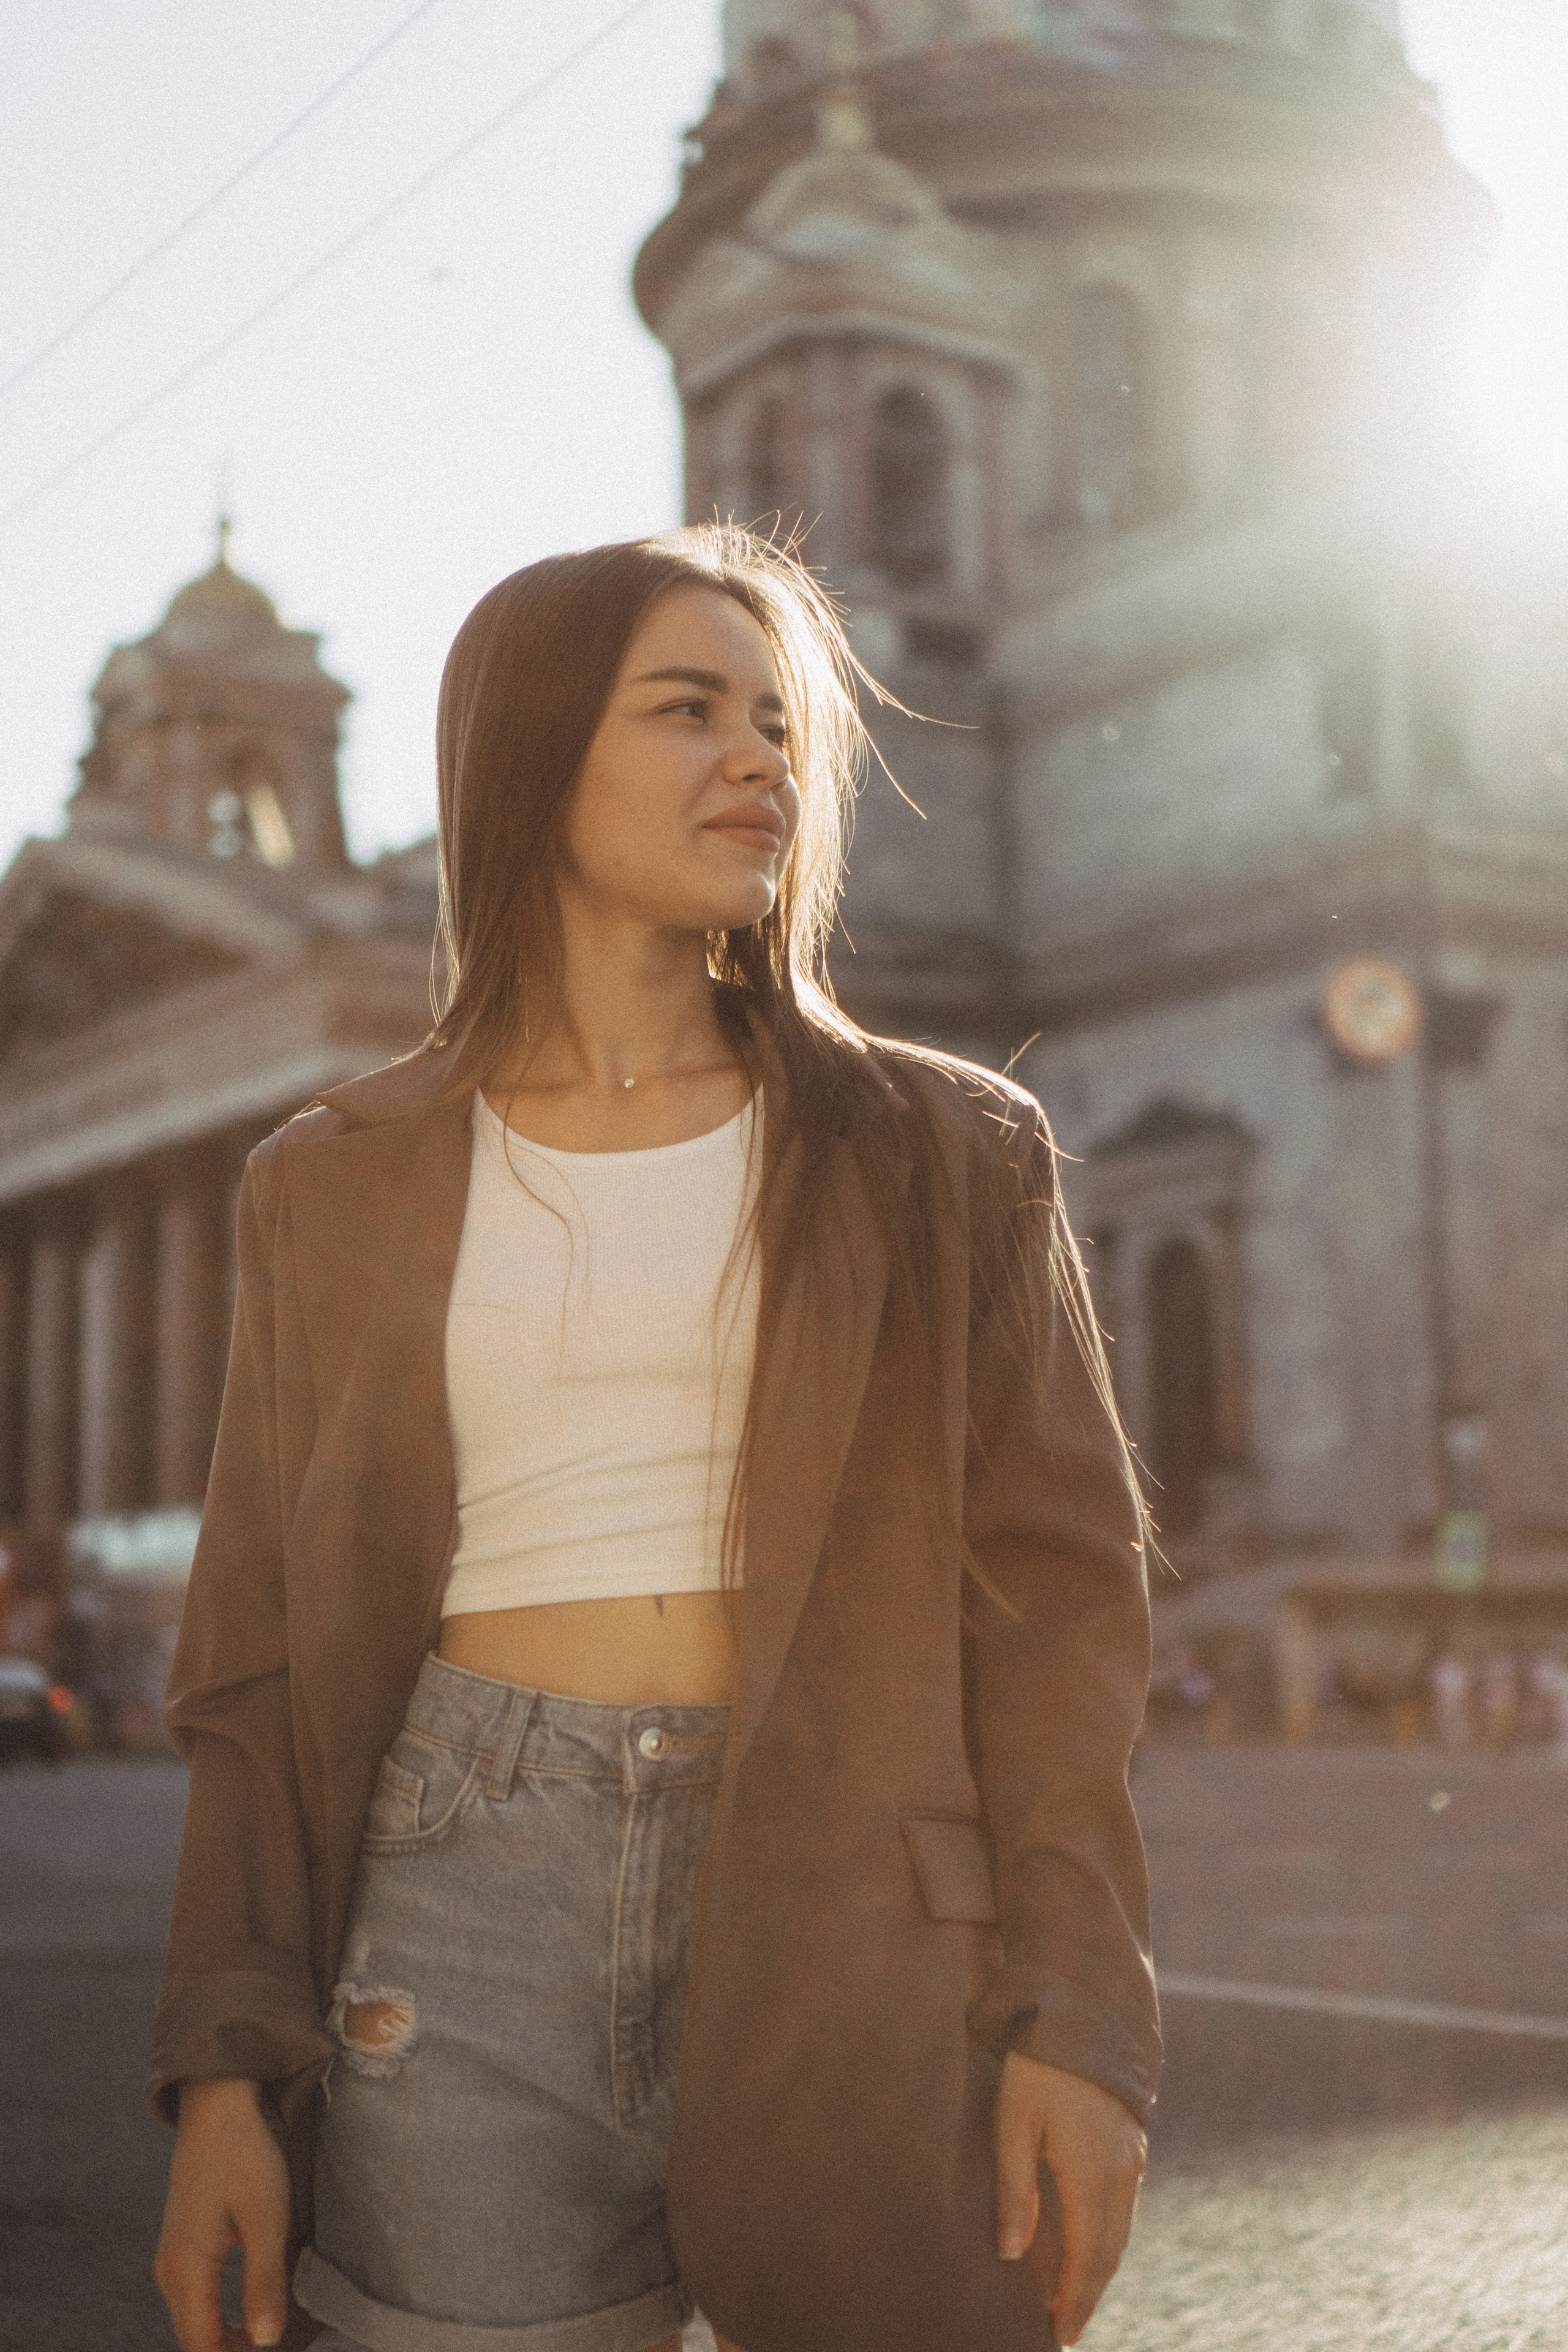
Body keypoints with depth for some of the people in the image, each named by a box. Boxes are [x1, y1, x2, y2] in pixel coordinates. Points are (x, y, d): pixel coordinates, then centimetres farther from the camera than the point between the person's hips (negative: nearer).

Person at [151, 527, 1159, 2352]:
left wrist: (1077, 2018, -7)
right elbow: (264, 1663, 8)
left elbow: (1051, 1599, 2)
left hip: (852, 1932, 0)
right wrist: (225, 2067, 1)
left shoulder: (940, 1156, 6)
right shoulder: (341, 1188, 9)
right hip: (470, 1926, 1)